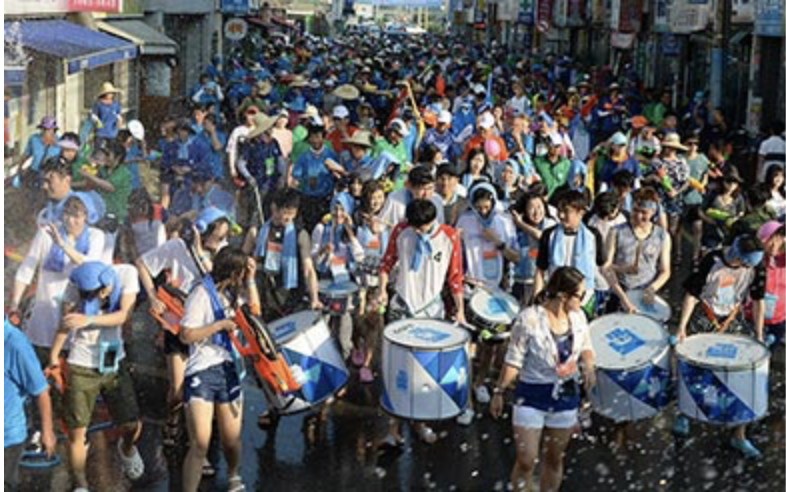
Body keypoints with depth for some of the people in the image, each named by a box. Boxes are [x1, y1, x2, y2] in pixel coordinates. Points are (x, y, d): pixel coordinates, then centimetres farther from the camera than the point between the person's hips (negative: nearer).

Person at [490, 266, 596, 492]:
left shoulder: (578, 316, -5)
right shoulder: (529, 319, -21)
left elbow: (585, 348, 11)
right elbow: (513, 361, -12)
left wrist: (589, 365, -10)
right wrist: (499, 392, -9)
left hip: (566, 397, 5)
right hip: (531, 397, -5)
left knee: (554, 459, 16)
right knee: (526, 461, -2)